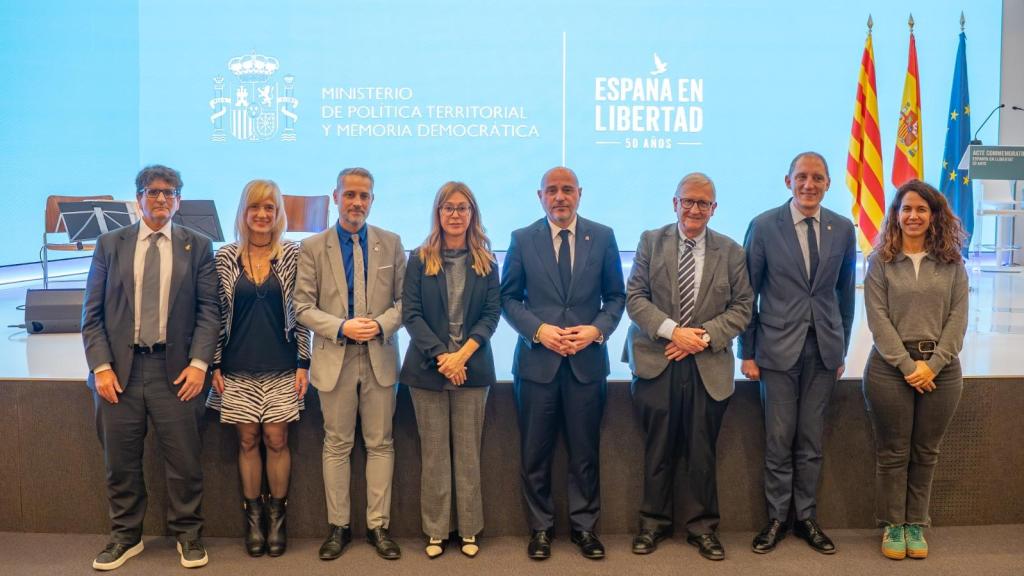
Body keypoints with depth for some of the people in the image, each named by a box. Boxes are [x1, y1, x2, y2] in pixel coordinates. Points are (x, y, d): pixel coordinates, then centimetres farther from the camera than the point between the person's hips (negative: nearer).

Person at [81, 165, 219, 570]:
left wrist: (199, 362, -8)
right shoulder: (110, 244, 8)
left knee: (184, 460, 4)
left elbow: (209, 310, 2)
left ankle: (188, 535, 21)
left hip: (175, 369, -1)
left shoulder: (197, 246, 6)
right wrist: (100, 365, -4)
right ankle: (125, 536, 27)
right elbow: (92, 313, 6)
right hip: (119, 369, 1)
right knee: (120, 461, 9)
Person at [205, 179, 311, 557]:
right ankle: (253, 519, 20)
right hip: (238, 367, 1)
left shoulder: (292, 255, -1)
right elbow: (217, 313, 3)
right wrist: (215, 364, 0)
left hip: (281, 366, -1)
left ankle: (277, 517, 18)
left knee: (276, 440, 3)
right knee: (248, 441, 7)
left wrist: (303, 363, -4)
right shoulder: (225, 257, 1)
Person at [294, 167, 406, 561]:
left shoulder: (391, 243, 4)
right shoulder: (313, 247, 1)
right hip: (335, 359, -1)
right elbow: (303, 308, -2)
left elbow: (404, 300, 4)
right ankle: (338, 526, 20)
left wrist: (381, 324, -15)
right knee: (337, 445, 8)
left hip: (379, 358, 1)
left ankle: (378, 526, 17)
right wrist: (341, 328, -17)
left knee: (380, 444, 7)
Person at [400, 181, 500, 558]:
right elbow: (410, 313, -3)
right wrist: (440, 356, -14)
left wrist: (463, 354, -14)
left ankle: (469, 530, 15)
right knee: (433, 452, 5)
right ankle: (436, 531, 15)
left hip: (472, 367, 1)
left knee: (468, 452, 5)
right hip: (428, 368, 0)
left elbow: (492, 314, 0)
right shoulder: (419, 259, 3)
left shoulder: (486, 262, 6)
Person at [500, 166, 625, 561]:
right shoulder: (522, 239, 2)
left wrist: (598, 329, -11)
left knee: (585, 452, 9)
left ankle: (584, 526, 24)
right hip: (537, 359, 0)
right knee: (535, 453, 8)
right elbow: (509, 298, 3)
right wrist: (538, 330, -12)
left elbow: (616, 296, 6)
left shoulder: (603, 237, 4)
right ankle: (541, 527, 23)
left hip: (588, 360, 0)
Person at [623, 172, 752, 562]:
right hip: (657, 362, -1)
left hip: (708, 366, 1)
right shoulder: (651, 241, 3)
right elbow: (635, 297, -2)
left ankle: (702, 527, 22)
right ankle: (654, 522, 23)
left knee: (701, 451, 7)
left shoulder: (731, 251, 6)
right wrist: (672, 331, -15)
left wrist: (705, 336, -11)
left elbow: (742, 307, 3)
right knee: (658, 449, 7)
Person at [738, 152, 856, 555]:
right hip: (778, 347, -2)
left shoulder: (843, 229, 4)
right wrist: (747, 352, -2)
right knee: (779, 439, 3)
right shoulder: (764, 225, -5)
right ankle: (777, 518, 19)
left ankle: (806, 517, 23)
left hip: (824, 348, 3)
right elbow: (748, 292, -2)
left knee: (811, 440, 9)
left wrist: (842, 349, 11)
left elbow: (846, 293, 11)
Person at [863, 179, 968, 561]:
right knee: (892, 452, 4)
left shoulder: (952, 263, 6)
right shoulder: (881, 260, 1)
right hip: (890, 368, -2)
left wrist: (933, 364, -11)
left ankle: (916, 523, 22)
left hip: (941, 369, 2)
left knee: (926, 452, 9)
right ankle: (893, 525, 17)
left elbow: (958, 317, 1)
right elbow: (878, 317, -5)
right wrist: (907, 364, -13)